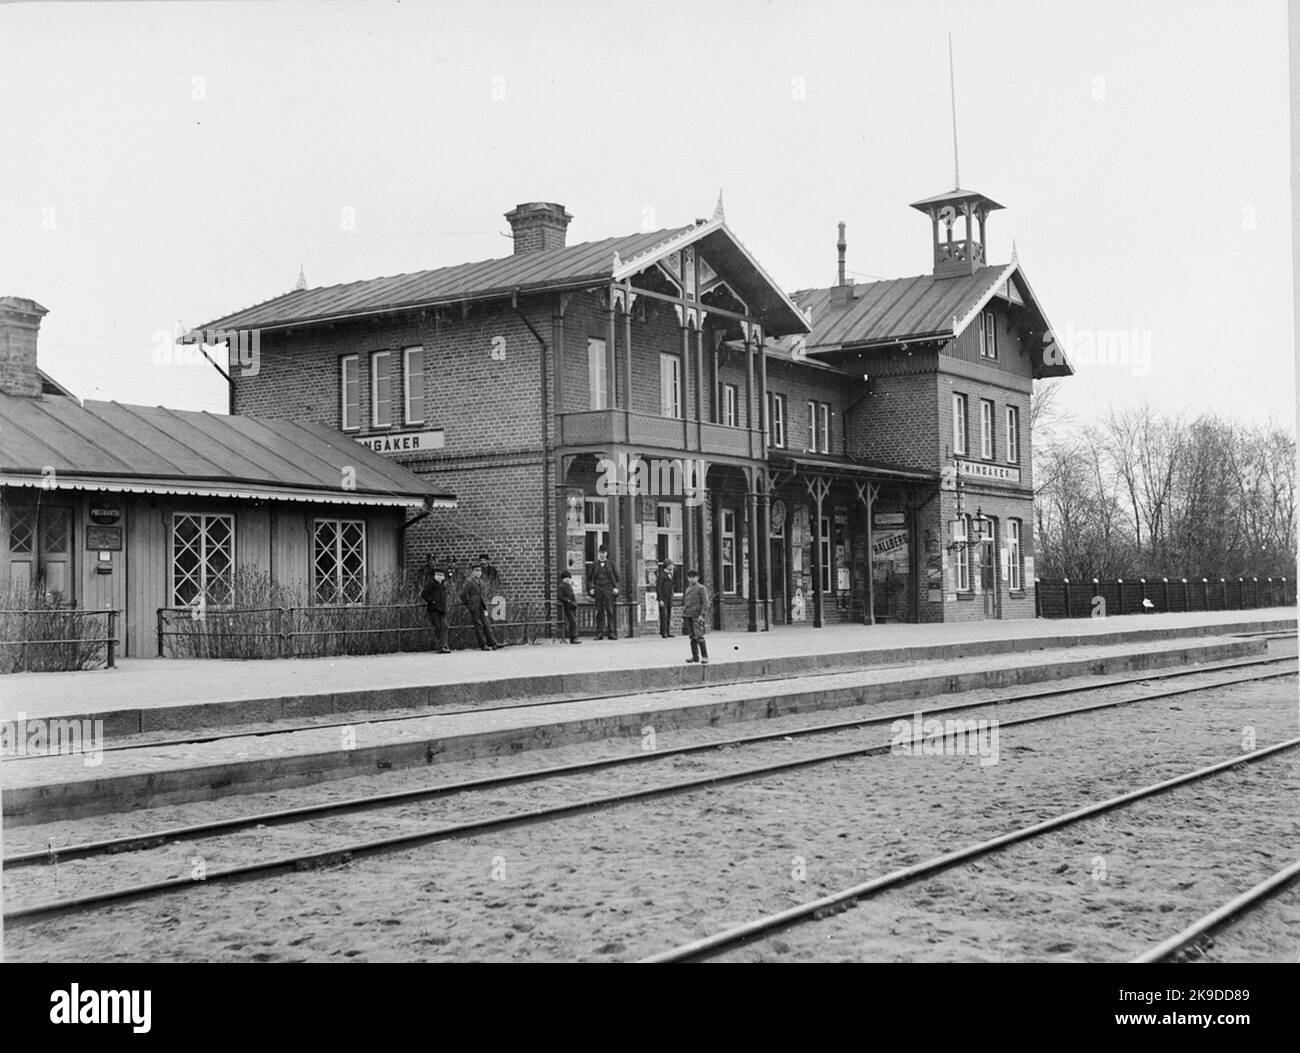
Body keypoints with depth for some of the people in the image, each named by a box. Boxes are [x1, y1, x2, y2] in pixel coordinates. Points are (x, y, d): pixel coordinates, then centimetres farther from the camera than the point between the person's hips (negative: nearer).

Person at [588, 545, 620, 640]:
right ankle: (599, 634, 2)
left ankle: (611, 633, -7)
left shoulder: (610, 564, 10)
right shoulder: (594, 565, 12)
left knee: (610, 611, -6)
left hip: (608, 589, -1)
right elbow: (591, 577, 12)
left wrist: (615, 587, 0)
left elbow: (616, 576, 11)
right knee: (599, 612, 1)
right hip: (598, 589, 1)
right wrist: (591, 588, 1)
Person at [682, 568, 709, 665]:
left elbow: (705, 603, -6)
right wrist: (683, 616, 17)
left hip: (697, 616, -6)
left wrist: (701, 614, -15)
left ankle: (704, 657, -11)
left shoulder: (701, 588, -1)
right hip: (688, 616, 6)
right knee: (692, 637, 8)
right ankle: (695, 656, 14)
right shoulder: (687, 590, 18)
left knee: (699, 636, -12)